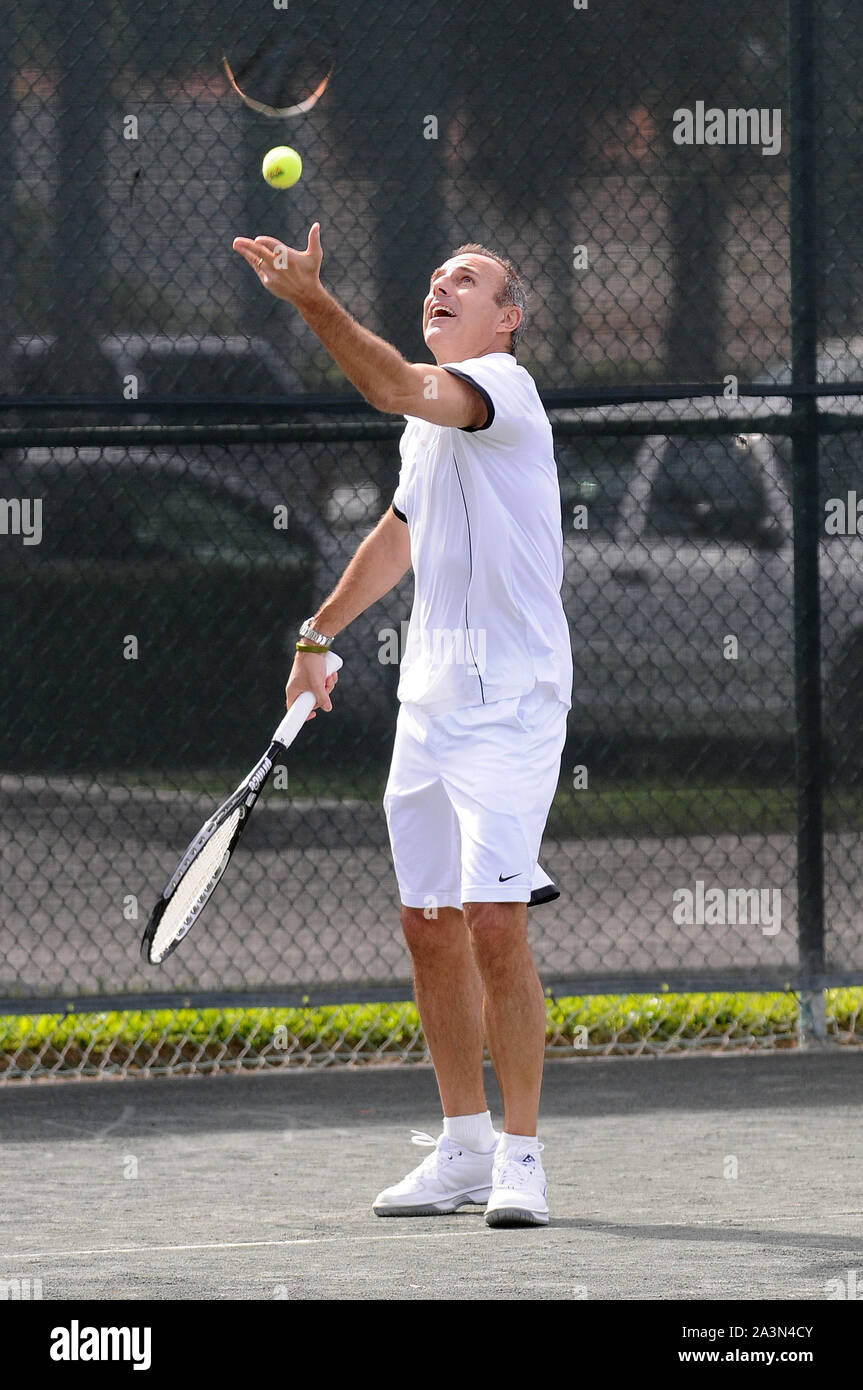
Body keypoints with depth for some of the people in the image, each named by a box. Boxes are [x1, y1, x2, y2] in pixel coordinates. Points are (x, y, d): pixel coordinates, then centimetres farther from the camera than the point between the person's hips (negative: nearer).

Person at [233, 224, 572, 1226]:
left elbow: (397, 389, -30)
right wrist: (320, 633, 36)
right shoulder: (428, 423, 18)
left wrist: (312, 301, -40)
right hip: (428, 702, 9)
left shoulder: (503, 386, -10)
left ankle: (520, 1155, -9)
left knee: (494, 925, -15)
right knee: (429, 925, 9)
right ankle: (464, 1146, 18)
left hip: (509, 700, -9)